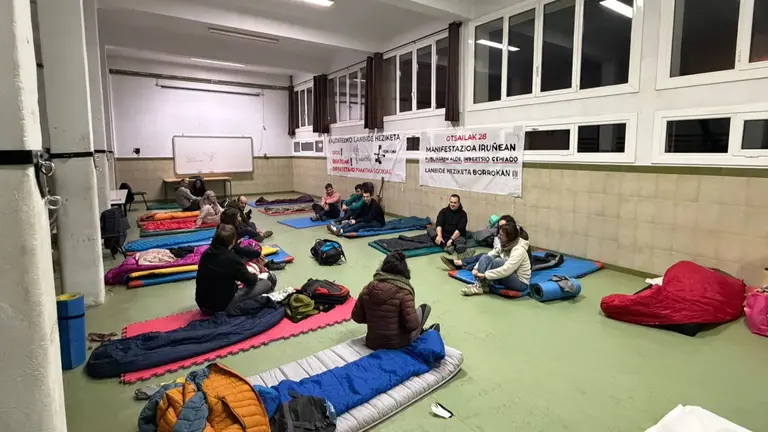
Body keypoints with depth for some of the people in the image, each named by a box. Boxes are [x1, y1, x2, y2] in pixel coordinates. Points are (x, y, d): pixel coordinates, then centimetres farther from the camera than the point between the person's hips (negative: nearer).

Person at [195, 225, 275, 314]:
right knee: (267, 283, -1)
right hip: (223, 307, -7)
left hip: (203, 304, 7)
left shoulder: (206, 253, -2)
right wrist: (256, 276, 15)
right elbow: (250, 281, -7)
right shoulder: (232, 258, -21)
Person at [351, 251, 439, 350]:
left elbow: (357, 317, 0)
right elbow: (412, 325, -22)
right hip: (398, 344, -5)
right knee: (425, 307, 15)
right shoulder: (403, 293, -22)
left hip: (373, 344, 5)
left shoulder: (368, 289, -9)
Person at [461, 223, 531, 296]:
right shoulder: (503, 244, -2)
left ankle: (481, 286, -16)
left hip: (520, 283, -8)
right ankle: (479, 284, -23)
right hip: (507, 277, 8)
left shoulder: (519, 250, -26)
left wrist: (485, 275, -30)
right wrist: (476, 268, -14)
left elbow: (506, 270, -34)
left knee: (498, 261, -31)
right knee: (485, 257, -11)